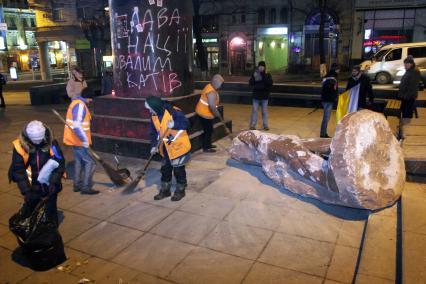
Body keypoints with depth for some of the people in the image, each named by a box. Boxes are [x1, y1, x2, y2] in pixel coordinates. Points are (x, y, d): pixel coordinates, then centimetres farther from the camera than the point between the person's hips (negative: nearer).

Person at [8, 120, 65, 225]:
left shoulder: (52, 143, -13)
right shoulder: (20, 146, -15)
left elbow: (60, 163, -8)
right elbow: (18, 170, -12)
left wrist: (54, 182, -18)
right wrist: (25, 190, -17)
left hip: (50, 186, 0)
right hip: (32, 186, 0)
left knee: (51, 211, 12)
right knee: (28, 210, 15)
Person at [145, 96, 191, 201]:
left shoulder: (173, 112, -21)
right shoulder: (154, 117, 1)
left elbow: (186, 123, -21)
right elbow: (154, 133, 8)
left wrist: (174, 125, -36)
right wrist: (154, 146, -3)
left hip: (178, 147, -7)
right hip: (166, 149, 7)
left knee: (178, 170, 6)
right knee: (165, 169, 16)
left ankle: (180, 190, 24)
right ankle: (165, 190, 32)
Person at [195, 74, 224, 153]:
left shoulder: (210, 86, 6)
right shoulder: (211, 92, -26)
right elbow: (212, 107, -28)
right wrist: (218, 115, -14)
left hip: (203, 112, 10)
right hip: (205, 113, -10)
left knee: (209, 130, 20)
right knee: (208, 130, 1)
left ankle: (208, 144, 33)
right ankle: (206, 148, 12)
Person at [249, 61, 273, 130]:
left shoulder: (268, 75, -1)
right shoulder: (254, 74, 2)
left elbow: (270, 83, -16)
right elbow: (250, 83, -3)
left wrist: (264, 76, -20)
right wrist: (254, 77, -19)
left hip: (264, 96, 0)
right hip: (256, 96, 0)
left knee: (264, 111, 7)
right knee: (254, 110, 2)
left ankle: (265, 125, 16)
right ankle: (252, 125, 9)